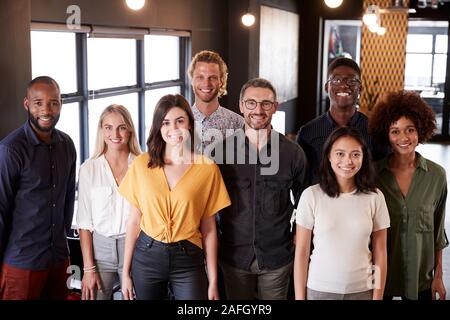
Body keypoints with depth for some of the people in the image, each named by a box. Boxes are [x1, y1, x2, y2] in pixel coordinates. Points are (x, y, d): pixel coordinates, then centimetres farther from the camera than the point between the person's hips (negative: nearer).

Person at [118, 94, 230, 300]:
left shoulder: (207, 168, -5)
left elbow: (209, 229, -1)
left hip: (188, 260, -1)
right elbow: (134, 220, 4)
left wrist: (213, 281, -1)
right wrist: (126, 272, 4)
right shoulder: (141, 165, -1)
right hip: (146, 257, 1)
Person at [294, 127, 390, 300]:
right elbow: (301, 252, -5)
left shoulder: (375, 197, -4)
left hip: (362, 290, 1)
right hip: (318, 289, -1)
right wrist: (300, 297, -5)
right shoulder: (311, 195, -9)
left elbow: (380, 253, 0)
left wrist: (377, 297, -2)